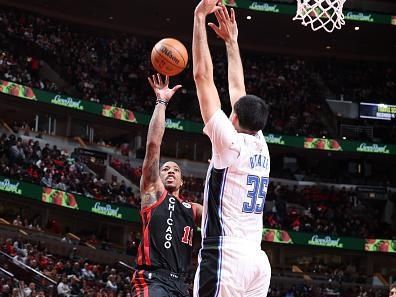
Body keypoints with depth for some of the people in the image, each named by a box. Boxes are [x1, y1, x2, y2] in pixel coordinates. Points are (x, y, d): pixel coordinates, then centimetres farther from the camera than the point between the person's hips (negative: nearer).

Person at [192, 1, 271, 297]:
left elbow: (203, 76, -4)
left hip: (226, 256, -8)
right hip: (258, 260, 8)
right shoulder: (261, 147, 13)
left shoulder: (230, 142, -4)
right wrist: (231, 41, 33)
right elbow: (238, 89, 26)